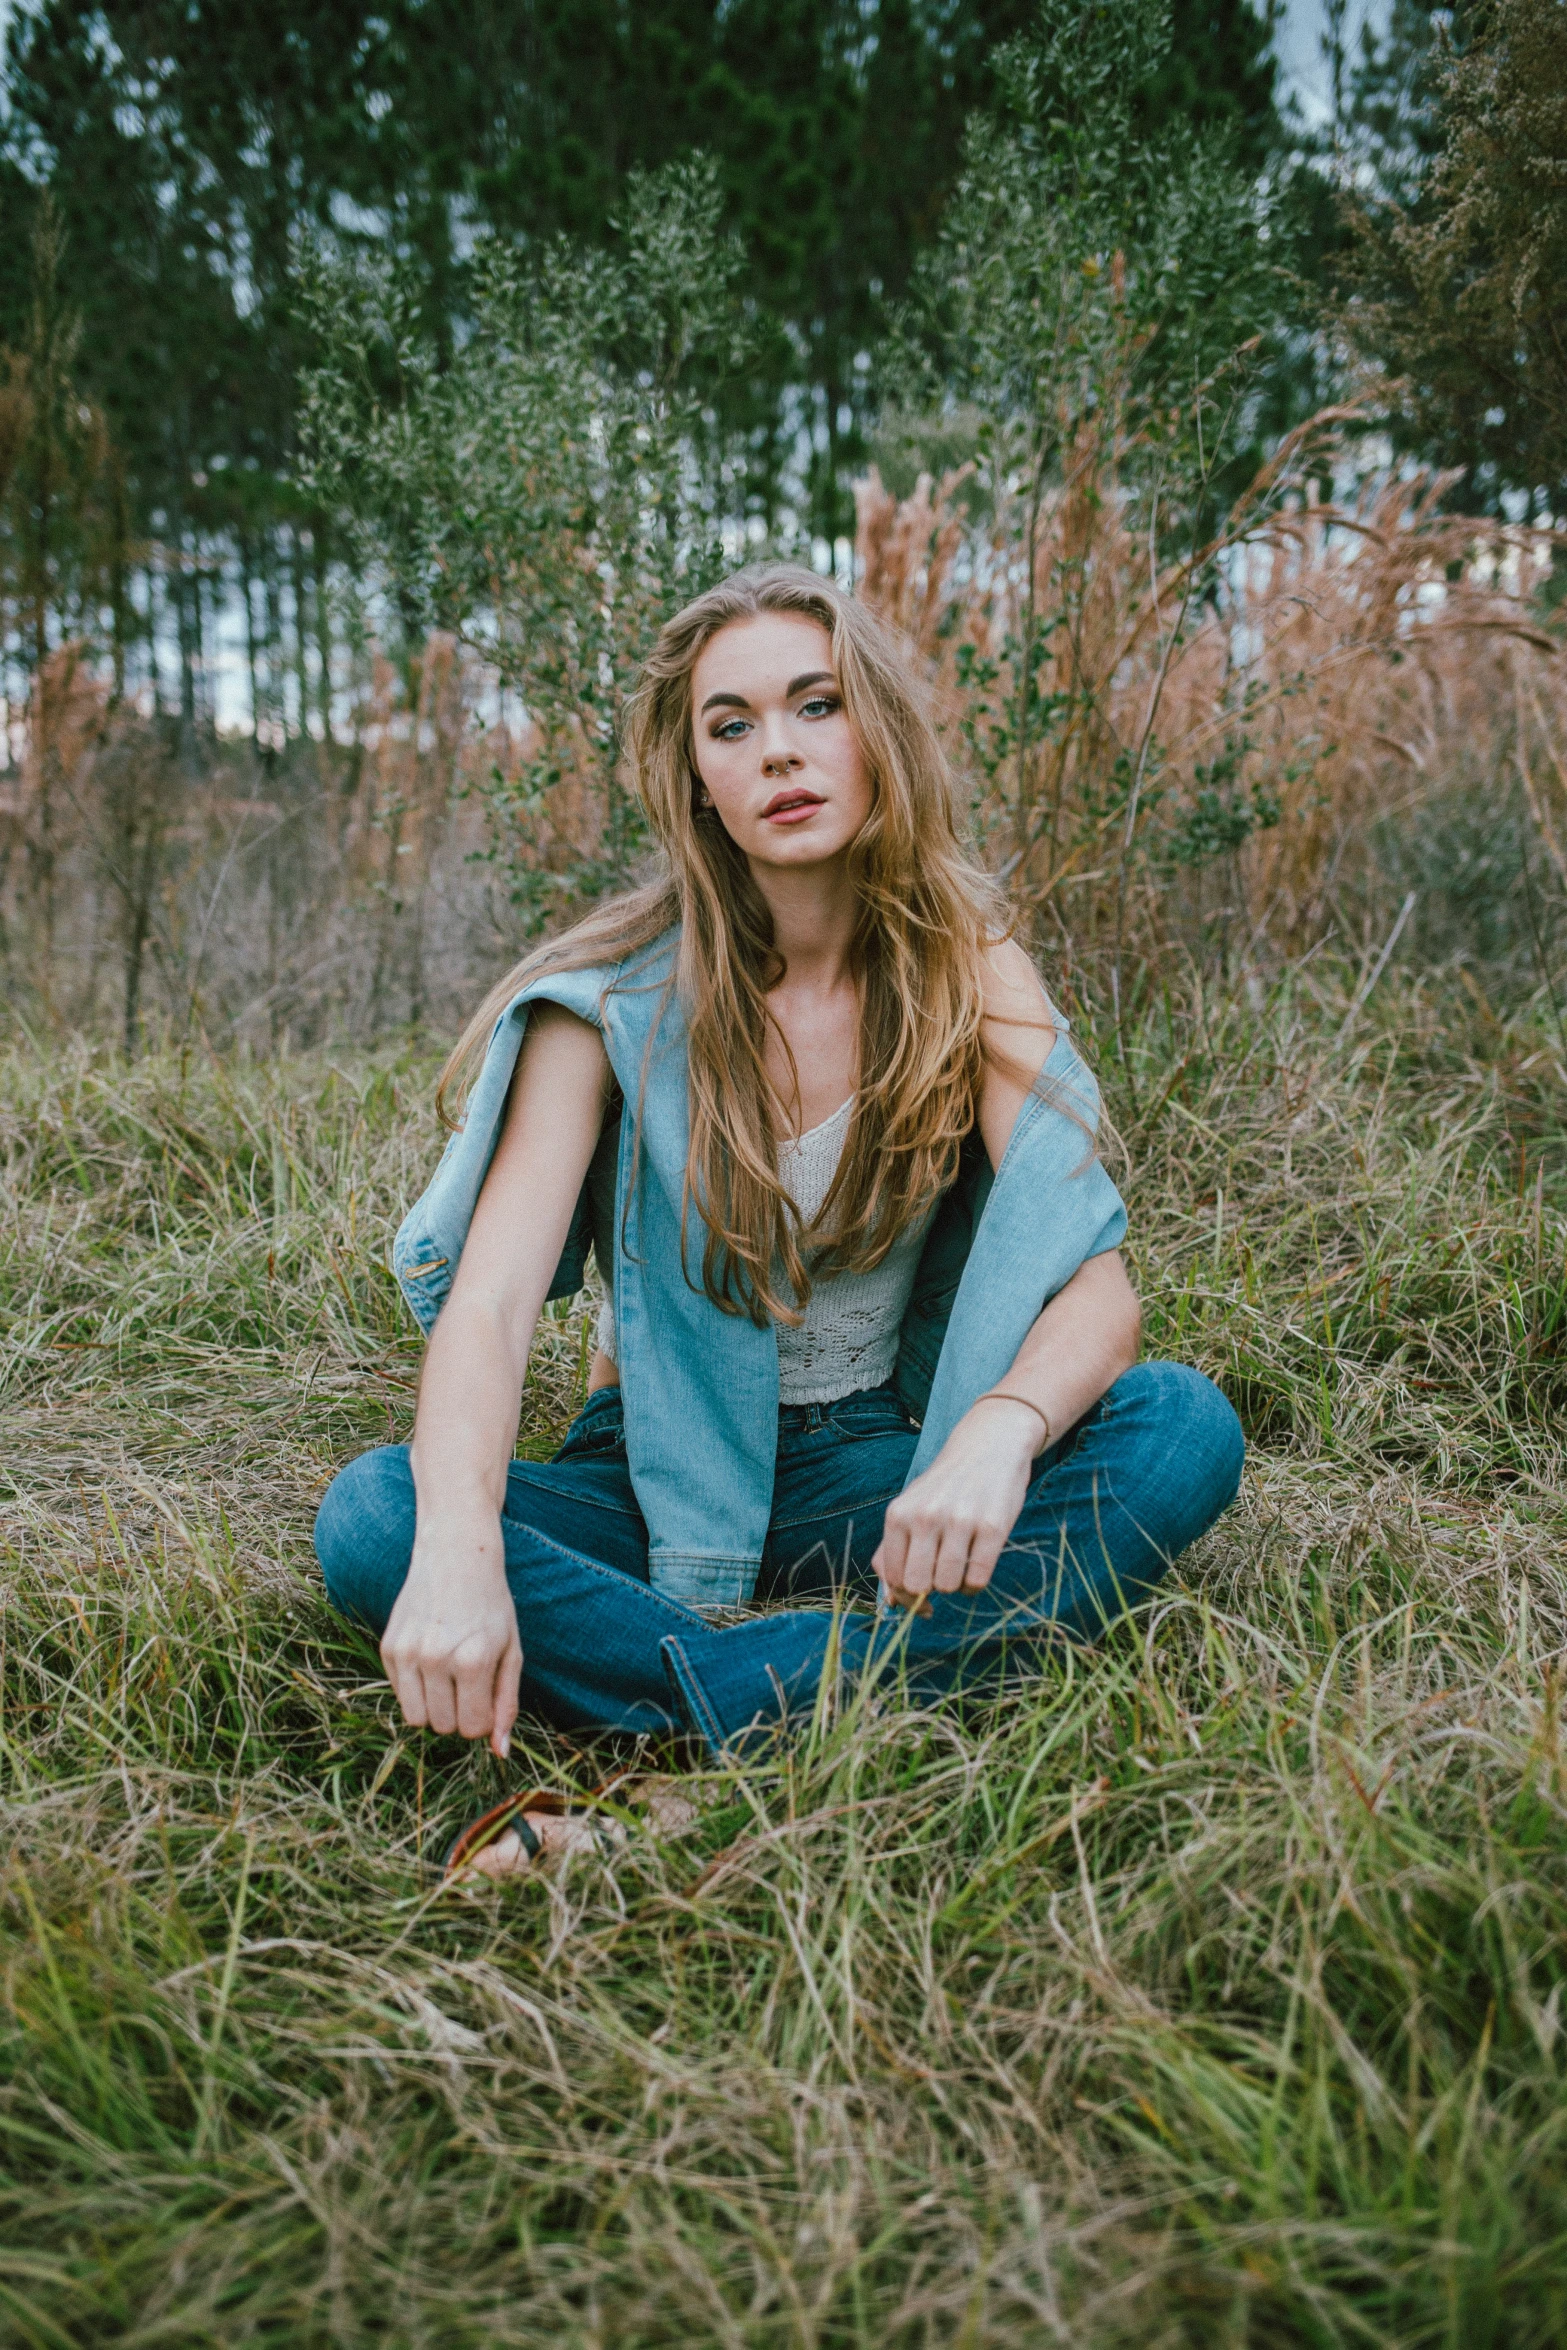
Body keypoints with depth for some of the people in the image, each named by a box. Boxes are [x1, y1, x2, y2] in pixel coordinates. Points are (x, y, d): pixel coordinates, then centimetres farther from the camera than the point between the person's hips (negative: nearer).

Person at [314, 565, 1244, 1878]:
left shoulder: (968, 970, -7)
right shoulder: (617, 1001, -12)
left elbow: (1097, 1282, -16)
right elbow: (488, 1298, -22)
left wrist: (1001, 1427, -39)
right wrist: (459, 1551, -42)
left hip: (876, 1464, 2)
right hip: (663, 1475, -1)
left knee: (1183, 1429, -26)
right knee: (376, 1522, -28)